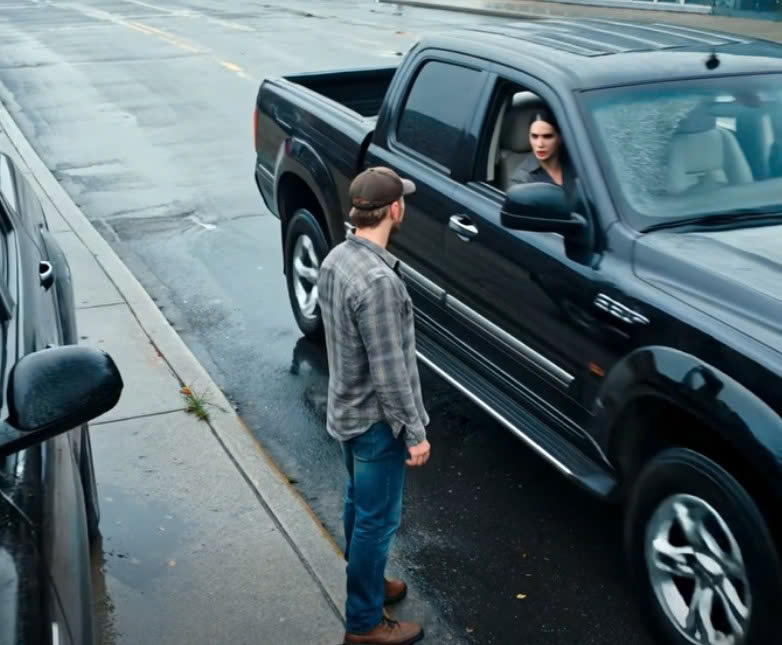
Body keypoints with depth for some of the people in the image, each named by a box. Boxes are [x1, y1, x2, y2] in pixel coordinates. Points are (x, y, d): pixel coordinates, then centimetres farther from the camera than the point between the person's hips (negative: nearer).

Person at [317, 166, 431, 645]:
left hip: (346, 409, 9)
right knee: (378, 520, 7)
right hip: (376, 420, -9)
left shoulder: (336, 258, 0)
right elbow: (389, 370, -26)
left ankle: (366, 582, 44)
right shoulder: (378, 281, -30)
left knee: (359, 506, 25)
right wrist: (415, 432, -16)